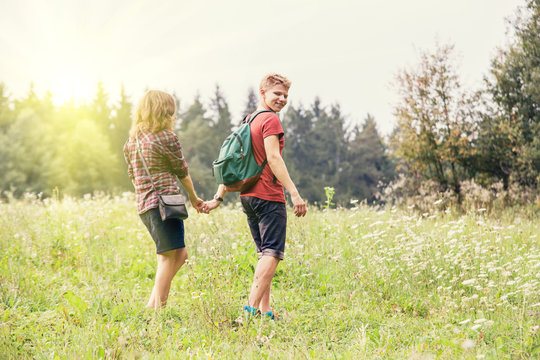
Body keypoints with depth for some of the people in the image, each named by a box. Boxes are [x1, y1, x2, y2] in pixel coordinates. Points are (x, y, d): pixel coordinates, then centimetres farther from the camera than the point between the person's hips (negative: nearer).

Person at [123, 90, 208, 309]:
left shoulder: (132, 140, 14)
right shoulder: (167, 138, -7)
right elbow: (182, 172, 3)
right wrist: (194, 198, 16)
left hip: (144, 205, 8)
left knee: (180, 254, 14)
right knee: (169, 256, -4)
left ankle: (153, 303, 9)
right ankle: (158, 308, -7)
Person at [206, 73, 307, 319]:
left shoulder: (248, 121, 19)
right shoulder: (270, 119, -8)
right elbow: (273, 157, -20)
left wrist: (219, 197, 20)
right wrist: (294, 192, -24)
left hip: (248, 196, 9)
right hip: (269, 197, -9)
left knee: (264, 254, 13)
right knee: (272, 253, -9)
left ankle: (264, 310, 10)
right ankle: (252, 307, -18)